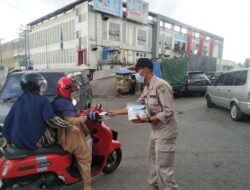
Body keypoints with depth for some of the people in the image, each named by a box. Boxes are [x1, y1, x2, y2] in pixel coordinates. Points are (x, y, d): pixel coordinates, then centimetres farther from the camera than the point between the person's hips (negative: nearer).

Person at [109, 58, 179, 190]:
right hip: (155, 131, 9)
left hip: (165, 132, -9)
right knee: (153, 164, 21)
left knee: (163, 168, -2)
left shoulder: (160, 85, -20)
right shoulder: (147, 88, 9)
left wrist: (148, 120, -25)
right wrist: (115, 112, 10)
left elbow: (169, 112, -23)